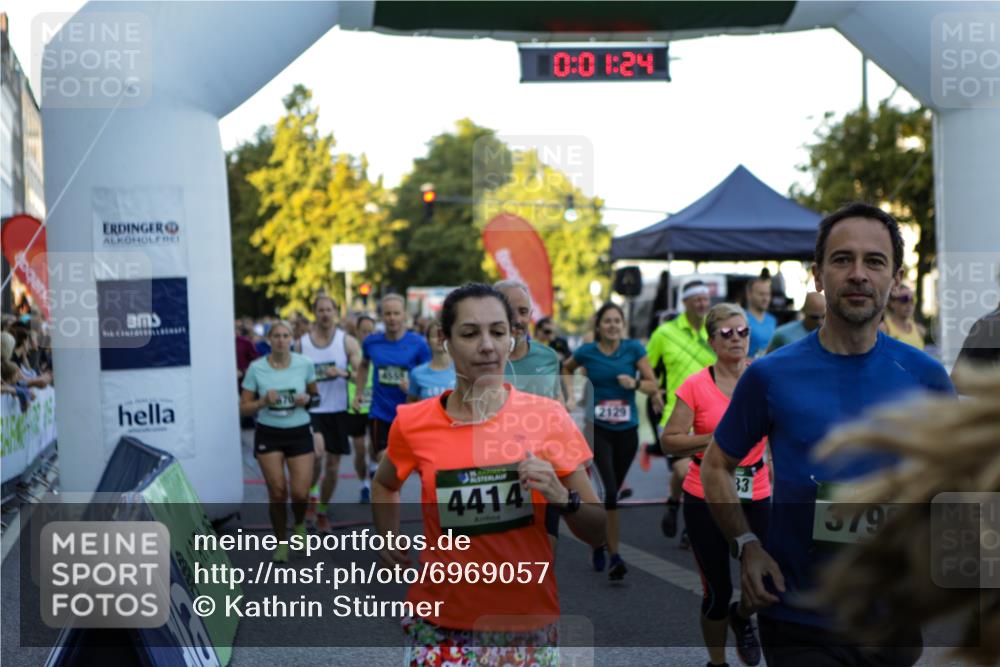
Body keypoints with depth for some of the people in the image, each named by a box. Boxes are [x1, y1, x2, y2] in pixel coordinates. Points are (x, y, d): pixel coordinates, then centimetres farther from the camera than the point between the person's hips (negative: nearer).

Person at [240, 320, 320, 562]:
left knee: (300, 493, -6)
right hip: (268, 434, 0)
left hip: (299, 433, 1)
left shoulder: (304, 364, -3)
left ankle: (300, 524, 29)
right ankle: (281, 543, 20)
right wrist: (263, 401, -20)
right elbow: (244, 408, -1)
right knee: (277, 492, -2)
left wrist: (307, 399, -12)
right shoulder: (256, 368, -6)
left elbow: (316, 395, 10)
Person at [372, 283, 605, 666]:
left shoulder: (546, 417, -6)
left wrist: (562, 498, -20)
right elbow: (384, 484, 19)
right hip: (440, 630, 0)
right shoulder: (413, 424, -4)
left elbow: (598, 533, -2)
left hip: (529, 628, 0)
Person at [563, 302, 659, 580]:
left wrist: (635, 383, -21)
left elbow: (654, 386, -3)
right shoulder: (586, 352, -3)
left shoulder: (633, 348, -3)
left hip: (627, 430, 2)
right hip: (598, 429, -2)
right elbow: (567, 369, 20)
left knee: (613, 490, 14)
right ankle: (614, 557, -14)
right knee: (609, 489, -17)